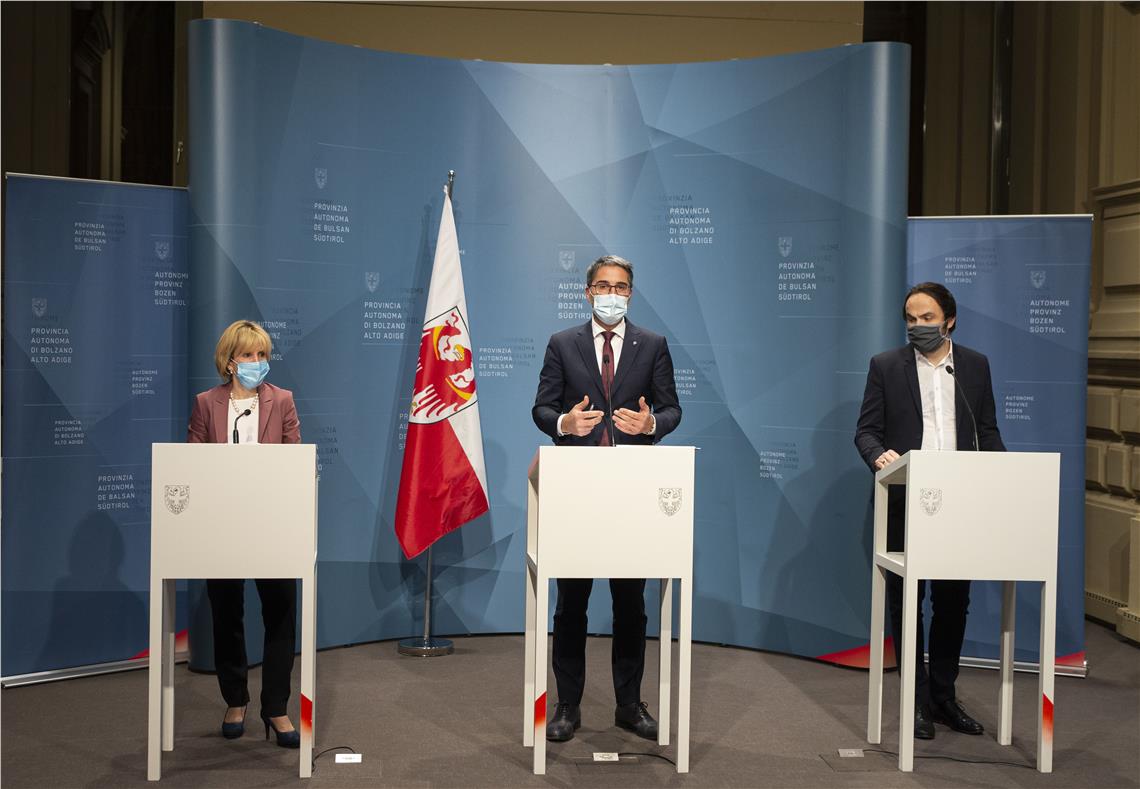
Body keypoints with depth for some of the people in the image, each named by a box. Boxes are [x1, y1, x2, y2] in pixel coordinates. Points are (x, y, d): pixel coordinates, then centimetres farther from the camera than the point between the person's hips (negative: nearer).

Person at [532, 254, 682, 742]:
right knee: (571, 601, 5)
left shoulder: (653, 346, 8)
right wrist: (564, 422, -18)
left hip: (633, 488, 1)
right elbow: (541, 409, 4)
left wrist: (651, 422, -16)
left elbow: (672, 409, 6)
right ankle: (568, 706, 15)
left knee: (631, 601, 7)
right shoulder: (562, 345, 7)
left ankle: (629, 705, 19)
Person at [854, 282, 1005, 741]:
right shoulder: (886, 366, 2)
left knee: (953, 603, 9)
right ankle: (917, 701, 15)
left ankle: (943, 697, 22)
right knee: (905, 603, 5)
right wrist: (878, 455, -23)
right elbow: (866, 430, -1)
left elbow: (987, 431, 10)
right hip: (906, 502, -2)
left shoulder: (976, 366, 8)